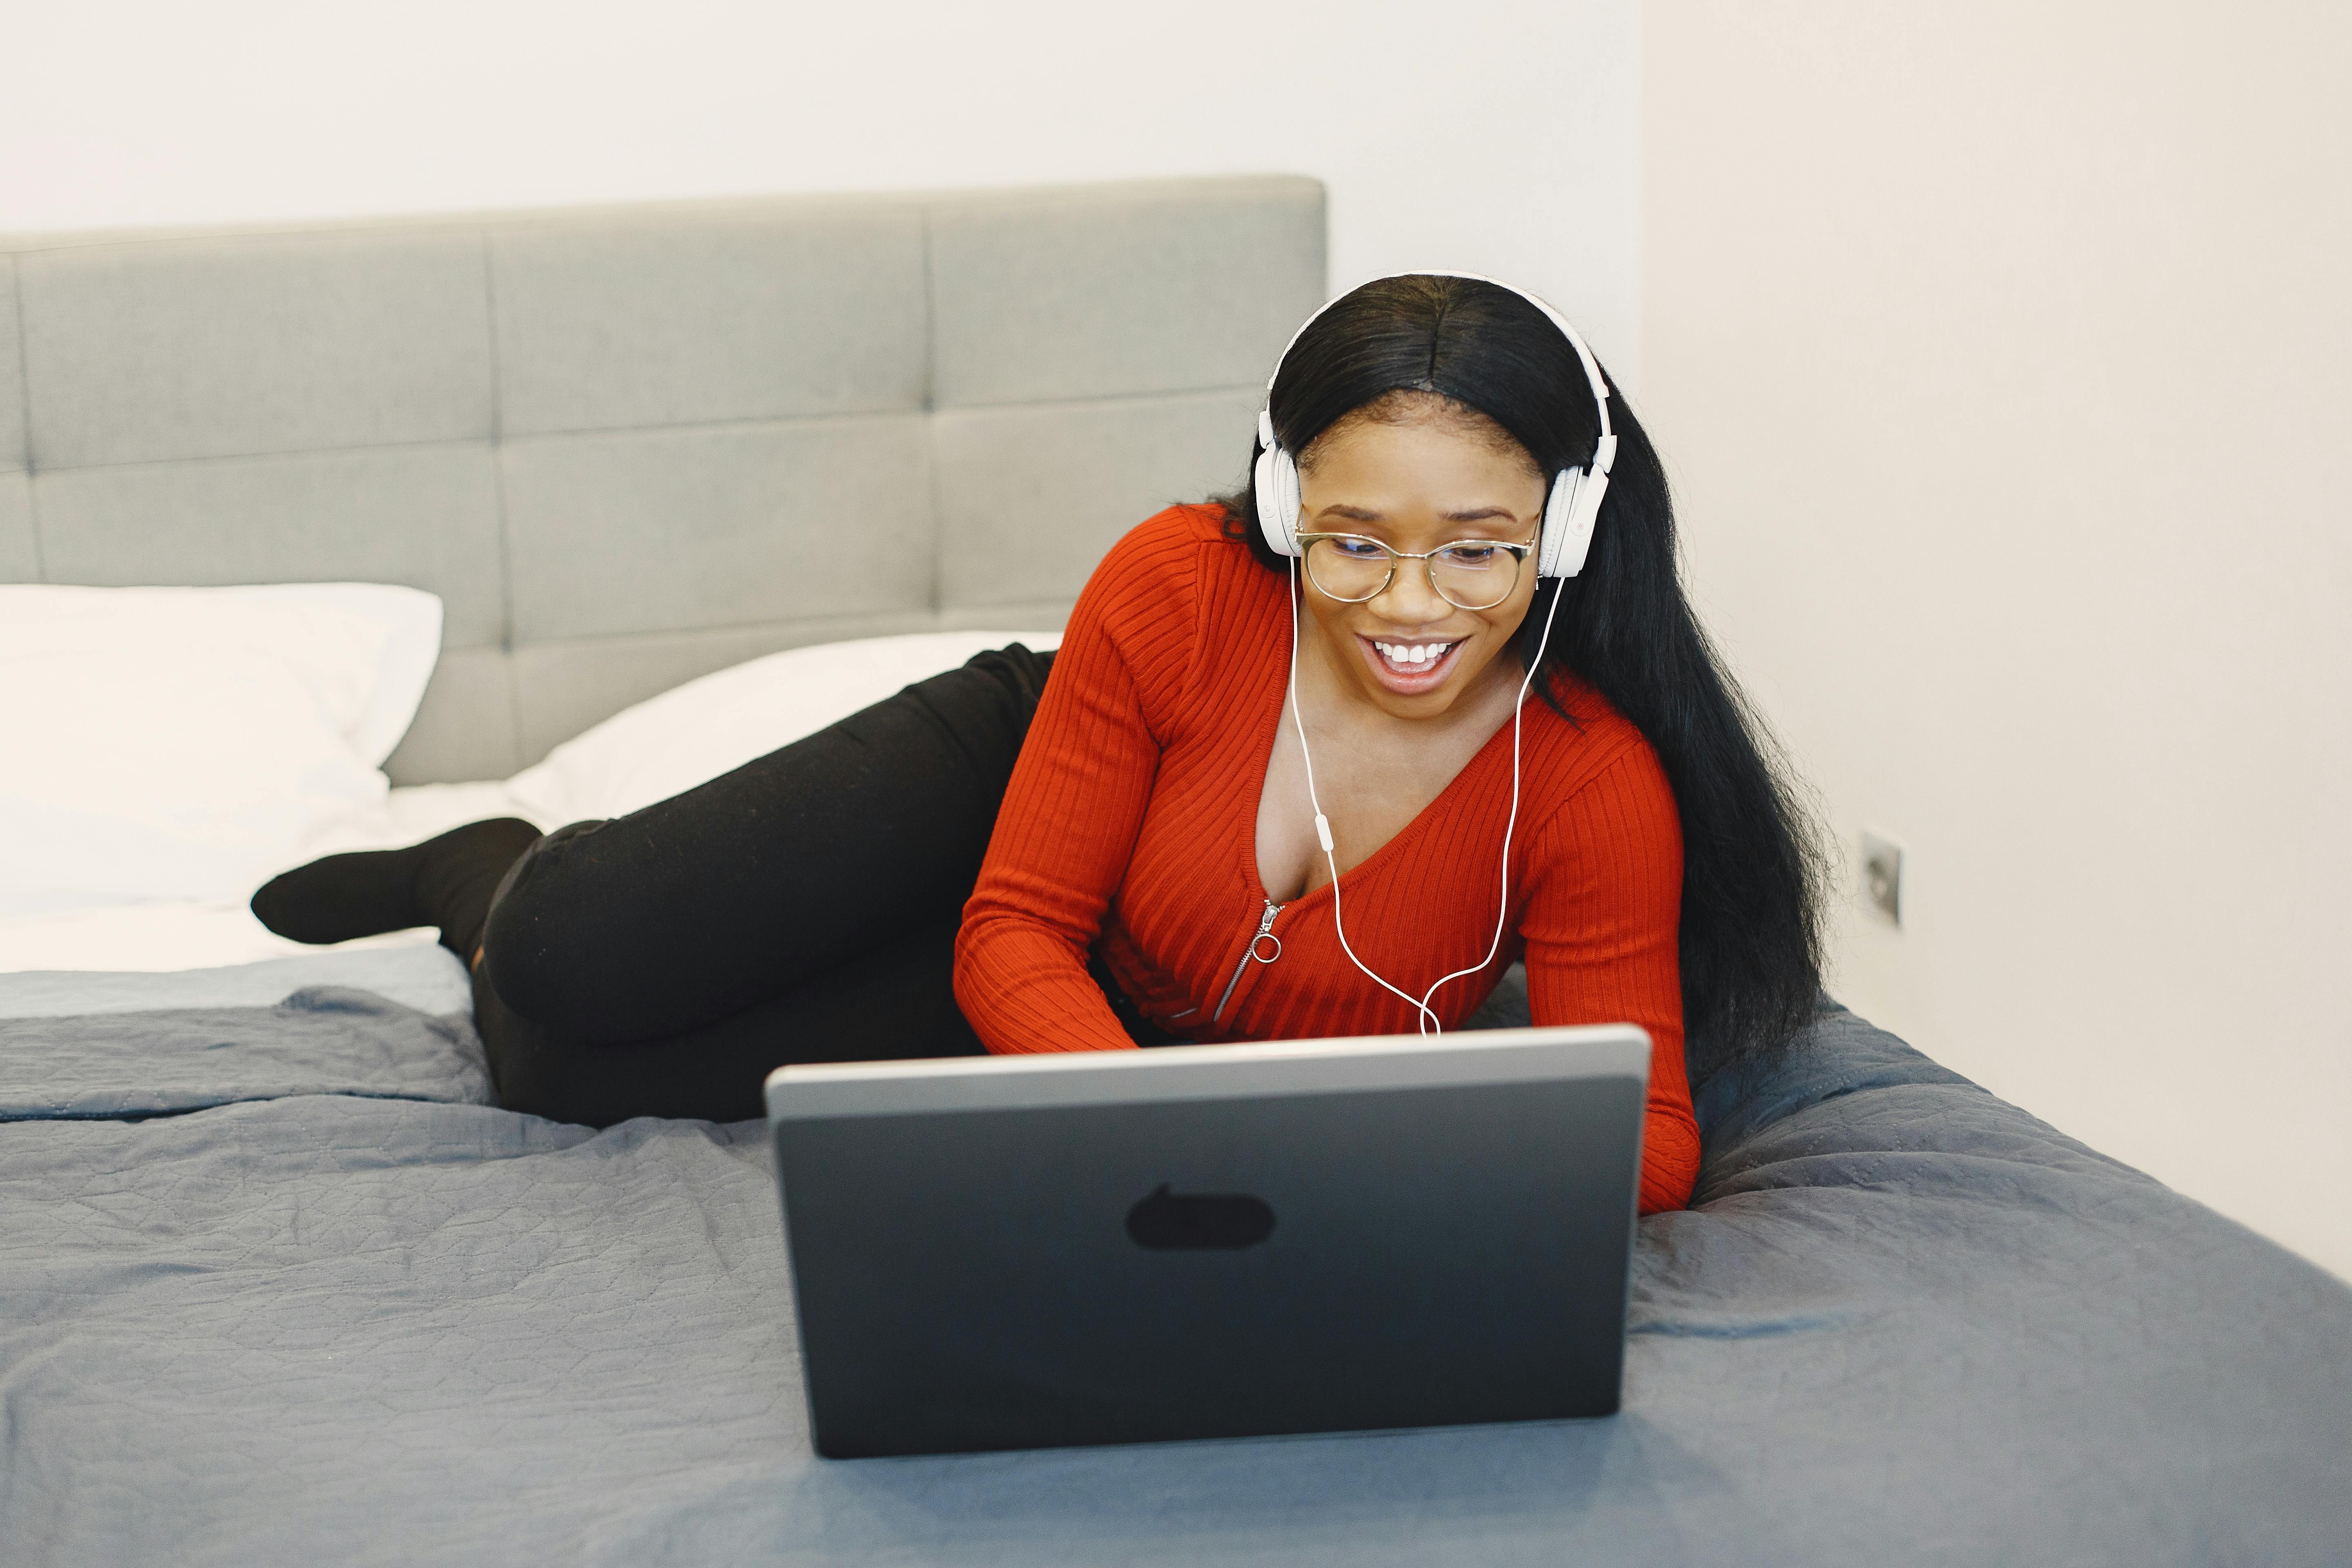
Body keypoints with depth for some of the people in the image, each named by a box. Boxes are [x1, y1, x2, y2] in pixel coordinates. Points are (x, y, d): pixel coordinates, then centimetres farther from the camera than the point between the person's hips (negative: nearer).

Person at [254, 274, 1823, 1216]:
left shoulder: (1598, 791, -30)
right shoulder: (1177, 590, -30)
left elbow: (1645, 1133, -26)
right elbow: (1013, 933, -22)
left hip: (1154, 1041, 0)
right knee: (567, 969, -19)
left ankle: (490, 884, 24)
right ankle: (497, 875, 21)